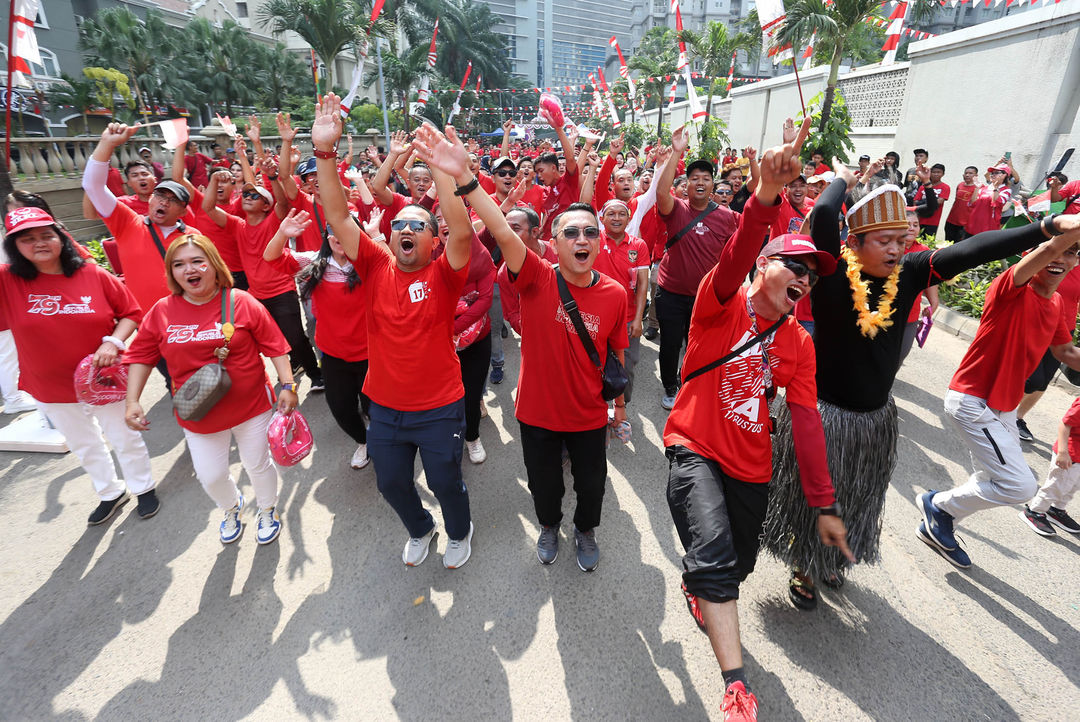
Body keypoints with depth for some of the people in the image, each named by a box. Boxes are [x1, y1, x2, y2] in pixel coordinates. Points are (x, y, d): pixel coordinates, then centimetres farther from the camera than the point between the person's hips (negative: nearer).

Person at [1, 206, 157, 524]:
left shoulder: (95, 276, -12)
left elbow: (131, 313, -5)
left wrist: (113, 342, -20)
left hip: (104, 379, -2)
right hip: (51, 390, 2)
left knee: (125, 438, 13)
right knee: (84, 446, 21)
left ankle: (143, 487, 36)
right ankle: (111, 493, 43)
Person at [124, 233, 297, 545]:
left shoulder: (241, 303, -11)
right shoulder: (162, 312, -5)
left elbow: (274, 346, -9)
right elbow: (141, 356, 4)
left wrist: (287, 385, -15)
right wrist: (132, 402, -3)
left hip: (251, 405, -2)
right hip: (199, 415, 3)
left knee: (257, 464, 14)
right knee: (210, 476, 13)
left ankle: (267, 510, 44)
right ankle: (231, 507, 48)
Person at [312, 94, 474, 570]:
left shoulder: (443, 275, -12)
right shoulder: (377, 268, -4)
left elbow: (462, 231, -30)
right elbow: (338, 217, -11)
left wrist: (440, 169, -36)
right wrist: (325, 151, -20)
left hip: (439, 407, -3)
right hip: (385, 406, 4)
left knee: (445, 480, 15)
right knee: (391, 482, 21)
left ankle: (459, 532, 47)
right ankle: (420, 530, 52)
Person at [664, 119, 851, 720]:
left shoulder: (799, 343, 3)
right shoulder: (723, 303, -7)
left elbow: (808, 422, 1)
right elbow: (736, 256, -30)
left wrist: (825, 505, 0)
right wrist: (767, 195, -47)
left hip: (752, 466, 5)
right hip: (695, 448, -5)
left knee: (736, 565, 17)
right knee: (714, 553, -23)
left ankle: (698, 586, 53)